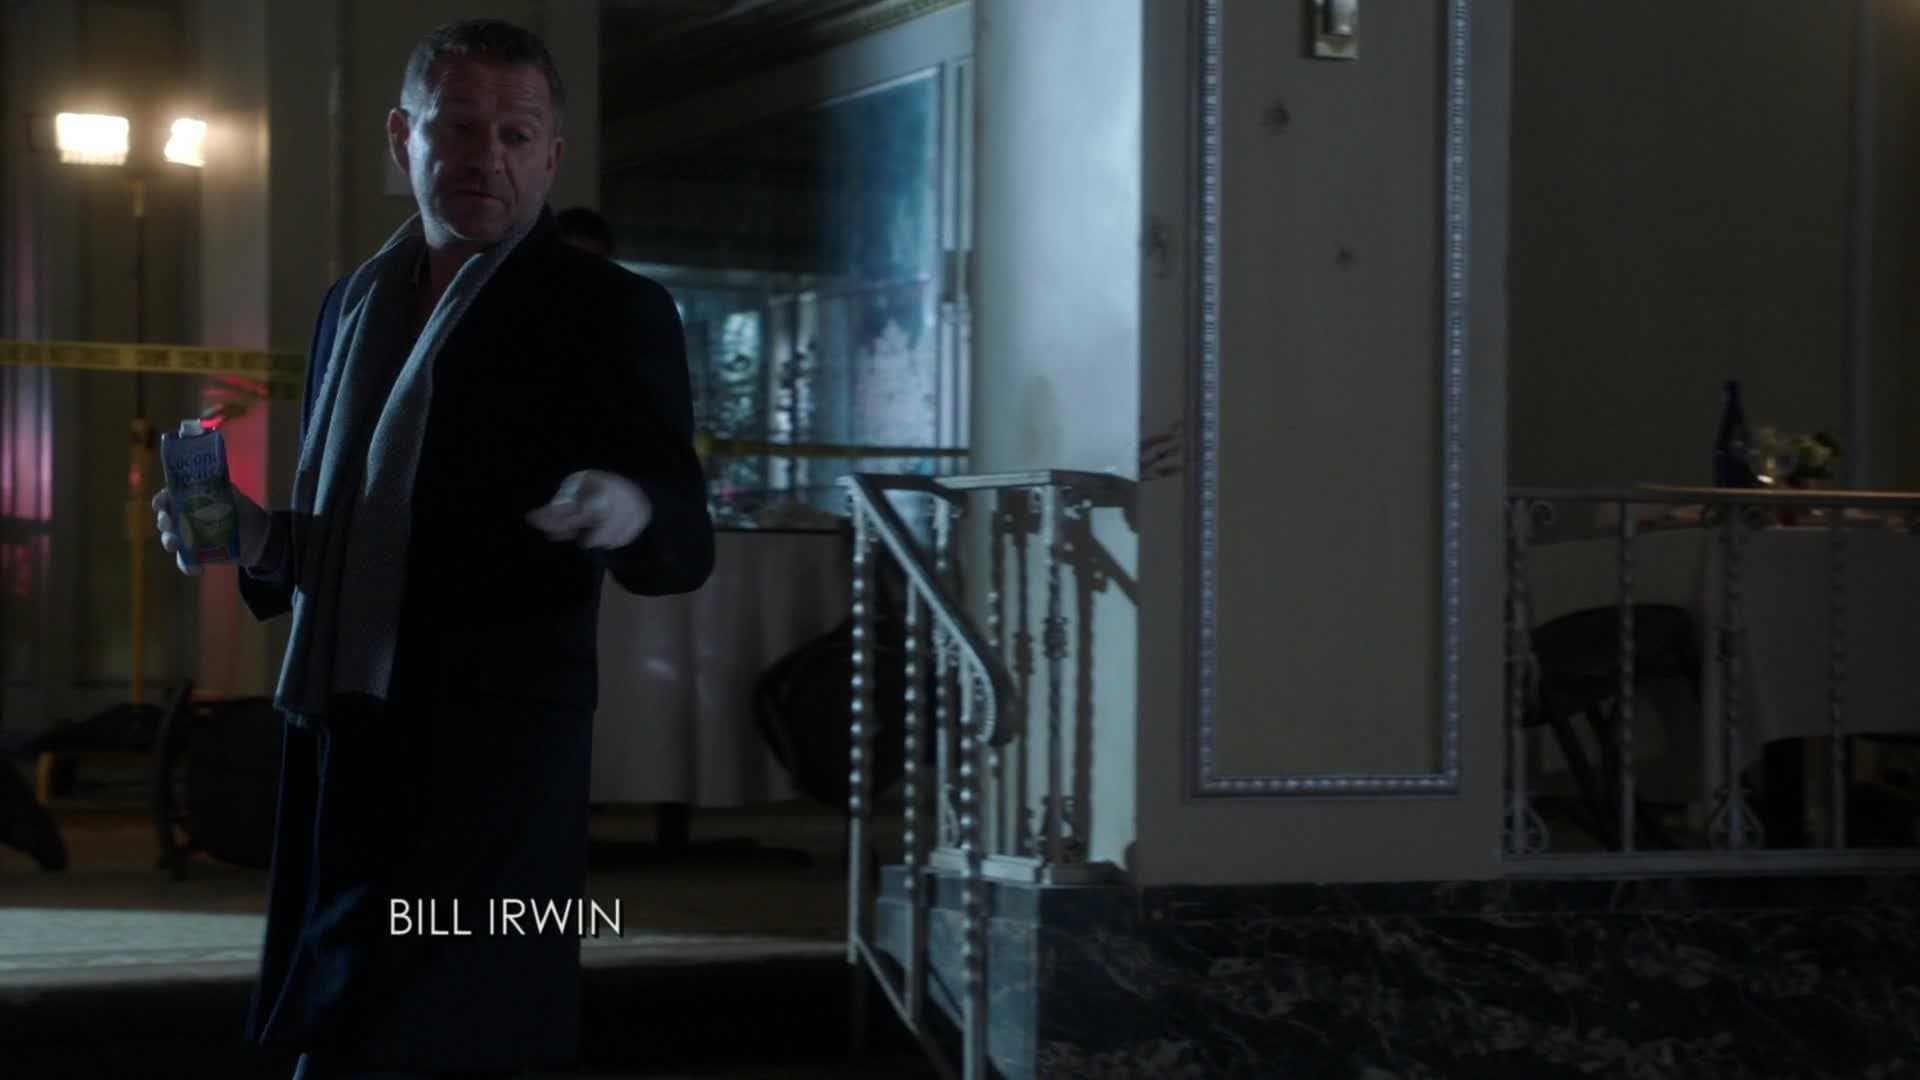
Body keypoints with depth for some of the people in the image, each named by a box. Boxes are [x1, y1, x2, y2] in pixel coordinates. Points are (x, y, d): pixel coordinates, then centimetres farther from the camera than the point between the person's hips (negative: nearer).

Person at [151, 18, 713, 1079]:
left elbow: (686, 548, -6)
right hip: (338, 750, 7)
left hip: (485, 763, -7)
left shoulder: (609, 312, -2)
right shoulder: (354, 302, 17)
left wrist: (632, 512, -29)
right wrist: (257, 540, 4)